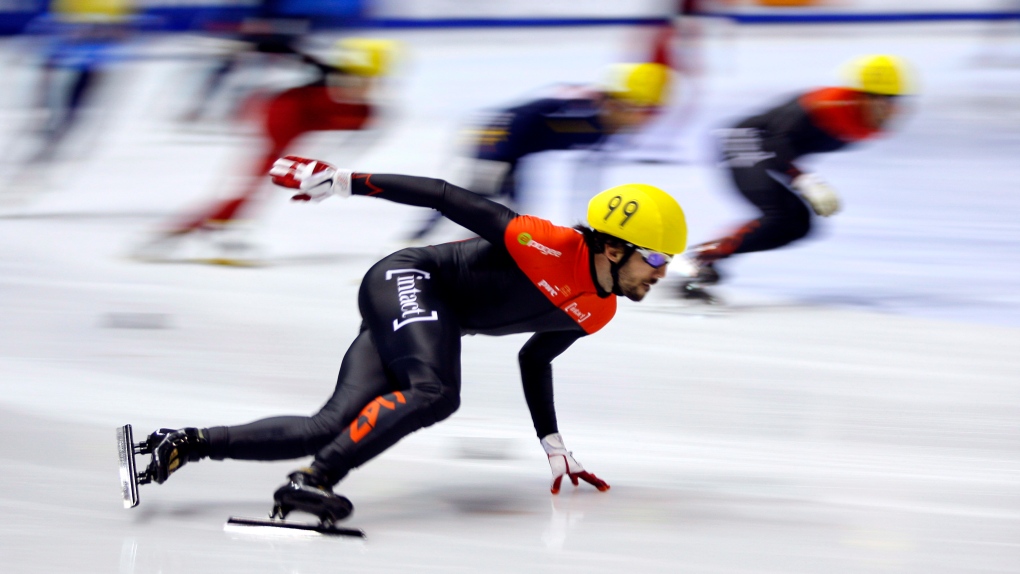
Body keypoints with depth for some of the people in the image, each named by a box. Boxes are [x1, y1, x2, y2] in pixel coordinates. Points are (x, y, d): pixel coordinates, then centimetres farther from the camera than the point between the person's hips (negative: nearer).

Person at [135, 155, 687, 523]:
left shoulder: (596, 312, 6)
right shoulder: (551, 246, -21)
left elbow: (534, 358, 24)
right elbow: (448, 197, -18)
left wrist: (553, 446, 23)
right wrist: (346, 181, -19)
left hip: (428, 324, 8)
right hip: (406, 280, -8)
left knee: (331, 430, -8)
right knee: (433, 393, -35)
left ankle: (184, 445, -7)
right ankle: (312, 480, -39)